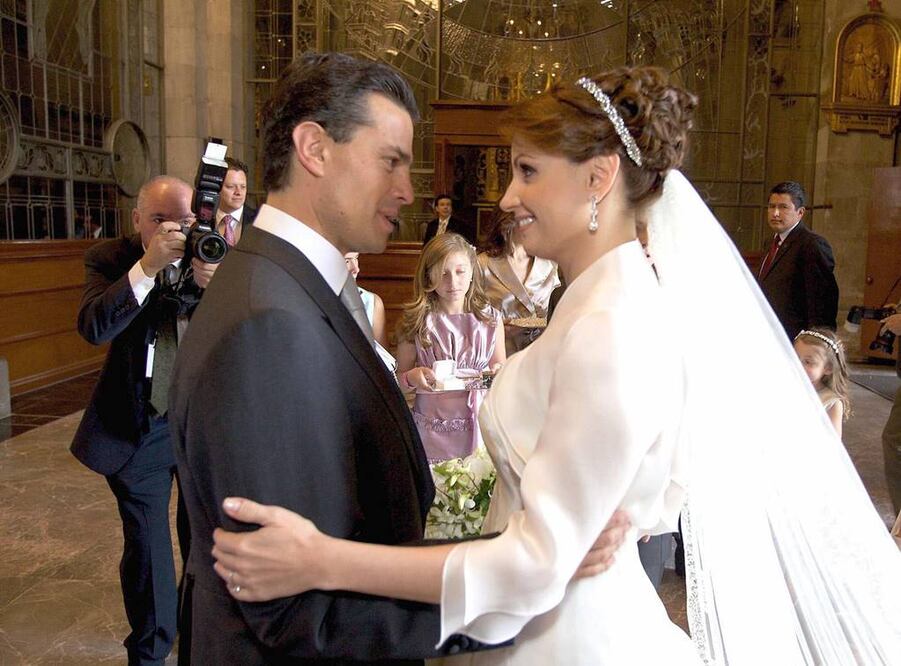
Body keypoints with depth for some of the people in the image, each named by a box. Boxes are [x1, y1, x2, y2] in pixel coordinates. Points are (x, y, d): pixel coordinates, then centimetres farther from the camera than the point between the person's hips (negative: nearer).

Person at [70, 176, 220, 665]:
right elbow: (94, 327, -23)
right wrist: (148, 266, -32)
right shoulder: (110, 259, -8)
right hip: (138, 425, -1)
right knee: (146, 545, 10)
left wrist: (211, 283, -31)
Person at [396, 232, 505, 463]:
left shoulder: (490, 319, 0)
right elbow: (400, 379, 3)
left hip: (481, 423, 1)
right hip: (433, 429, -1)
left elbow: (500, 366, 11)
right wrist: (412, 377, -18)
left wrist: (498, 373, -11)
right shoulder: (416, 323, -4)